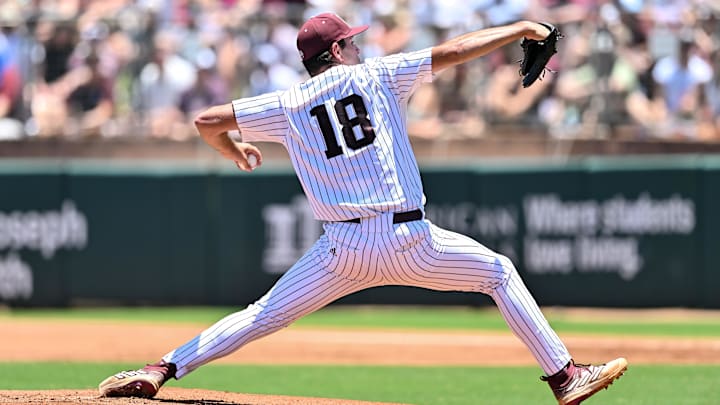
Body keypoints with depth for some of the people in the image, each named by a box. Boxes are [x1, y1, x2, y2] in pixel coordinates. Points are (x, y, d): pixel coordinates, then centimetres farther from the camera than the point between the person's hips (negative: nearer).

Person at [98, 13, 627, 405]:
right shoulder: (375, 76, 4)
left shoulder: (288, 105, 10)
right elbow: (451, 52, 1)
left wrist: (233, 150, 32)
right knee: (499, 272, 18)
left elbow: (206, 120, 10)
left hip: (343, 249, 2)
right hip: (408, 240, -2)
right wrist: (519, 30, 10)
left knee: (264, 315, 12)